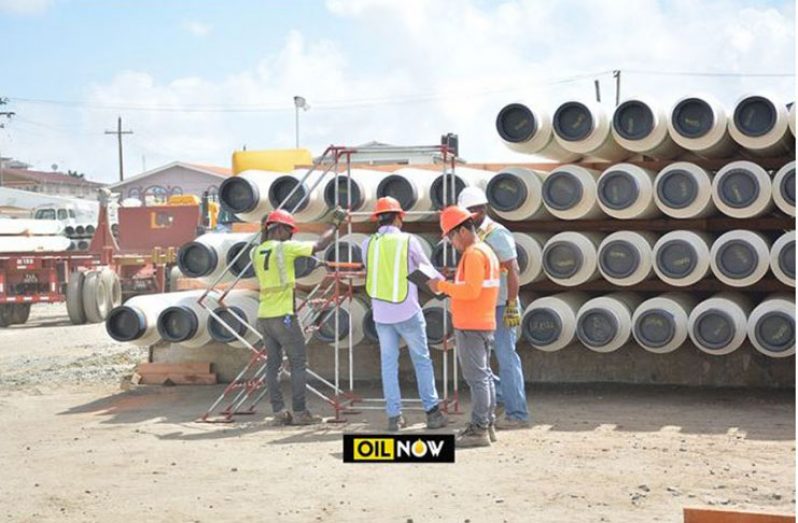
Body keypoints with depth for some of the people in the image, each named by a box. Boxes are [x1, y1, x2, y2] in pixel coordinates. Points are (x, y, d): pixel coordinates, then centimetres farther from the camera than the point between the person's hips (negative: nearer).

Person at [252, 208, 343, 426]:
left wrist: (264, 232, 28)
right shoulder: (286, 248, -9)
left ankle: (279, 412, 6)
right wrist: (335, 222, 4)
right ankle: (300, 412, -2)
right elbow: (320, 245, -7)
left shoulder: (255, 252, 8)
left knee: (273, 364, 8)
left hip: (264, 316, 7)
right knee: (298, 363, 0)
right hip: (284, 316, -7)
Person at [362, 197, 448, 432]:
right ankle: (432, 411, 7)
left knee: (388, 363, 9)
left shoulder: (368, 244, 2)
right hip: (407, 311, -3)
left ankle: (394, 416, 9)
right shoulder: (408, 240, -6)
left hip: (381, 313, 3)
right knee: (422, 360, 8)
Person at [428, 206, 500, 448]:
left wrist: (442, 286, -14)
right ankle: (486, 425, 18)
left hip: (471, 326, -10)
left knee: (477, 377, -9)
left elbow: (471, 290, -23)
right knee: (484, 375, 13)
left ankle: (479, 430, -7)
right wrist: (449, 286, 13)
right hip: (483, 324, 10)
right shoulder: (485, 251, 18)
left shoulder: (473, 254, -15)